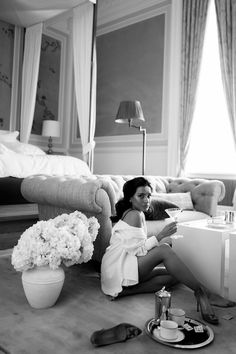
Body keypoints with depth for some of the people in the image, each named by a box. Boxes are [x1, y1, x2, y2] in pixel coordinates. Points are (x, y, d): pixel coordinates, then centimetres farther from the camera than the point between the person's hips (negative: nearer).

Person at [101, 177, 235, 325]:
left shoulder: (139, 214, 18)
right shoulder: (134, 215, -12)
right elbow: (136, 249, -19)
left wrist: (163, 240, 4)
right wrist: (160, 236, -21)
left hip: (127, 267, 9)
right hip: (118, 269, -9)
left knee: (173, 276, -1)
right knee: (164, 250, -27)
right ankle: (202, 293, -25)